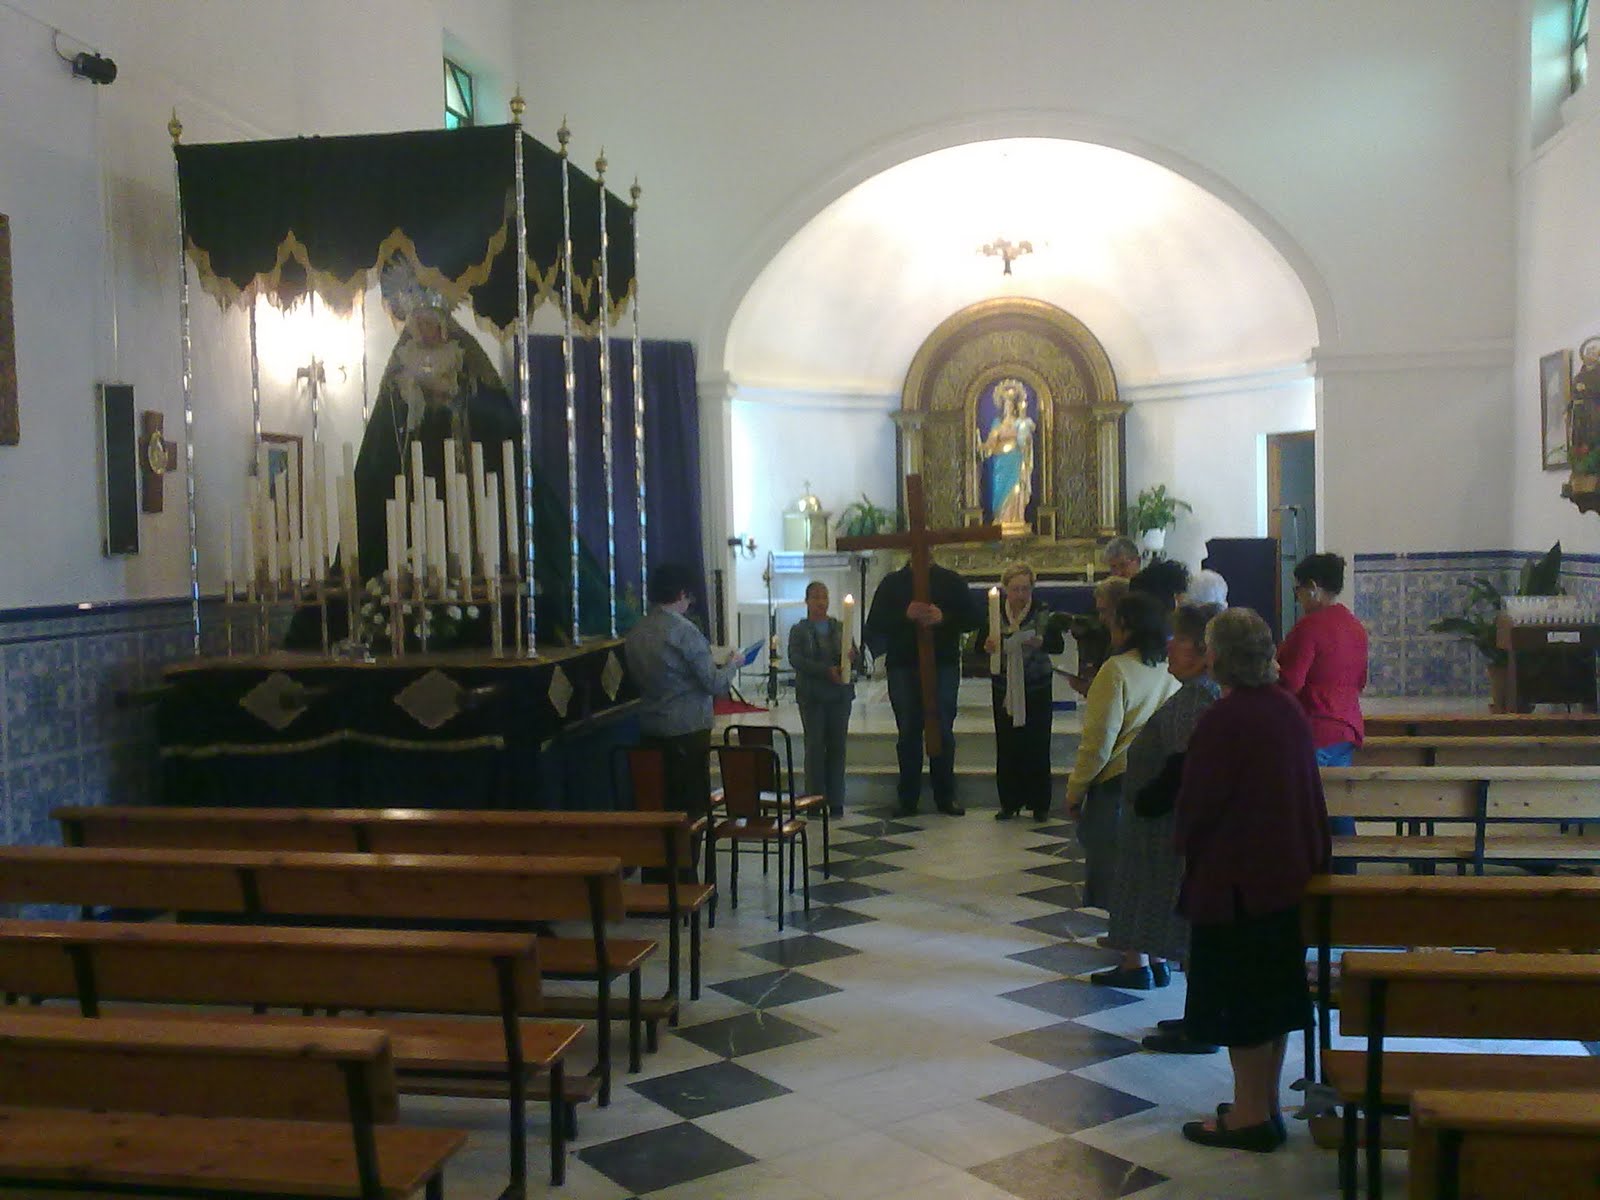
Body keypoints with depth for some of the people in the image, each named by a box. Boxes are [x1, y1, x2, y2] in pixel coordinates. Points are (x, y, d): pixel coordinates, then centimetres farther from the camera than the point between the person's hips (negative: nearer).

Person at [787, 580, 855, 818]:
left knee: (837, 746, 2)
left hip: (840, 694, 2)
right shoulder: (799, 630, 4)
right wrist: (827, 671, -20)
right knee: (815, 746, -1)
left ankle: (836, 802, 7)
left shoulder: (840, 627, 10)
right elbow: (795, 660, -9)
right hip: (812, 696, -2)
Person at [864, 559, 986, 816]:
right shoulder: (892, 583, 7)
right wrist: (905, 615, -17)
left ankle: (945, 797, 10)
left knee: (943, 732, 3)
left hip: (943, 667, 0)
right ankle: (907, 799, 9)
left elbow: (977, 618, 1)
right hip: (903, 667, 0)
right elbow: (874, 624, 0)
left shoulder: (951, 581, 7)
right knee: (908, 733, 5)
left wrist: (944, 617, -16)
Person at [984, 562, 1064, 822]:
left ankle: (1039, 803, 11)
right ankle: (1009, 802, 13)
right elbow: (978, 645, 2)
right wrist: (987, 646, -21)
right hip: (1005, 687, 1)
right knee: (1006, 746, 2)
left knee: (1038, 745, 0)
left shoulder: (1043, 612, -4)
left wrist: (1042, 642, -28)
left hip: (1037, 688, -1)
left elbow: (1058, 646, -8)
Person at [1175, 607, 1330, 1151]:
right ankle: (1266, 1103, 27)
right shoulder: (1288, 709, 4)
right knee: (1274, 988, 16)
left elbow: (1197, 802, -15)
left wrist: (1185, 843, 4)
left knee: (1238, 997, 2)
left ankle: (1251, 1115, 11)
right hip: (1287, 871, 8)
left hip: (1233, 879, -8)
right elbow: (1307, 790, 12)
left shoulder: (1223, 720, -20)